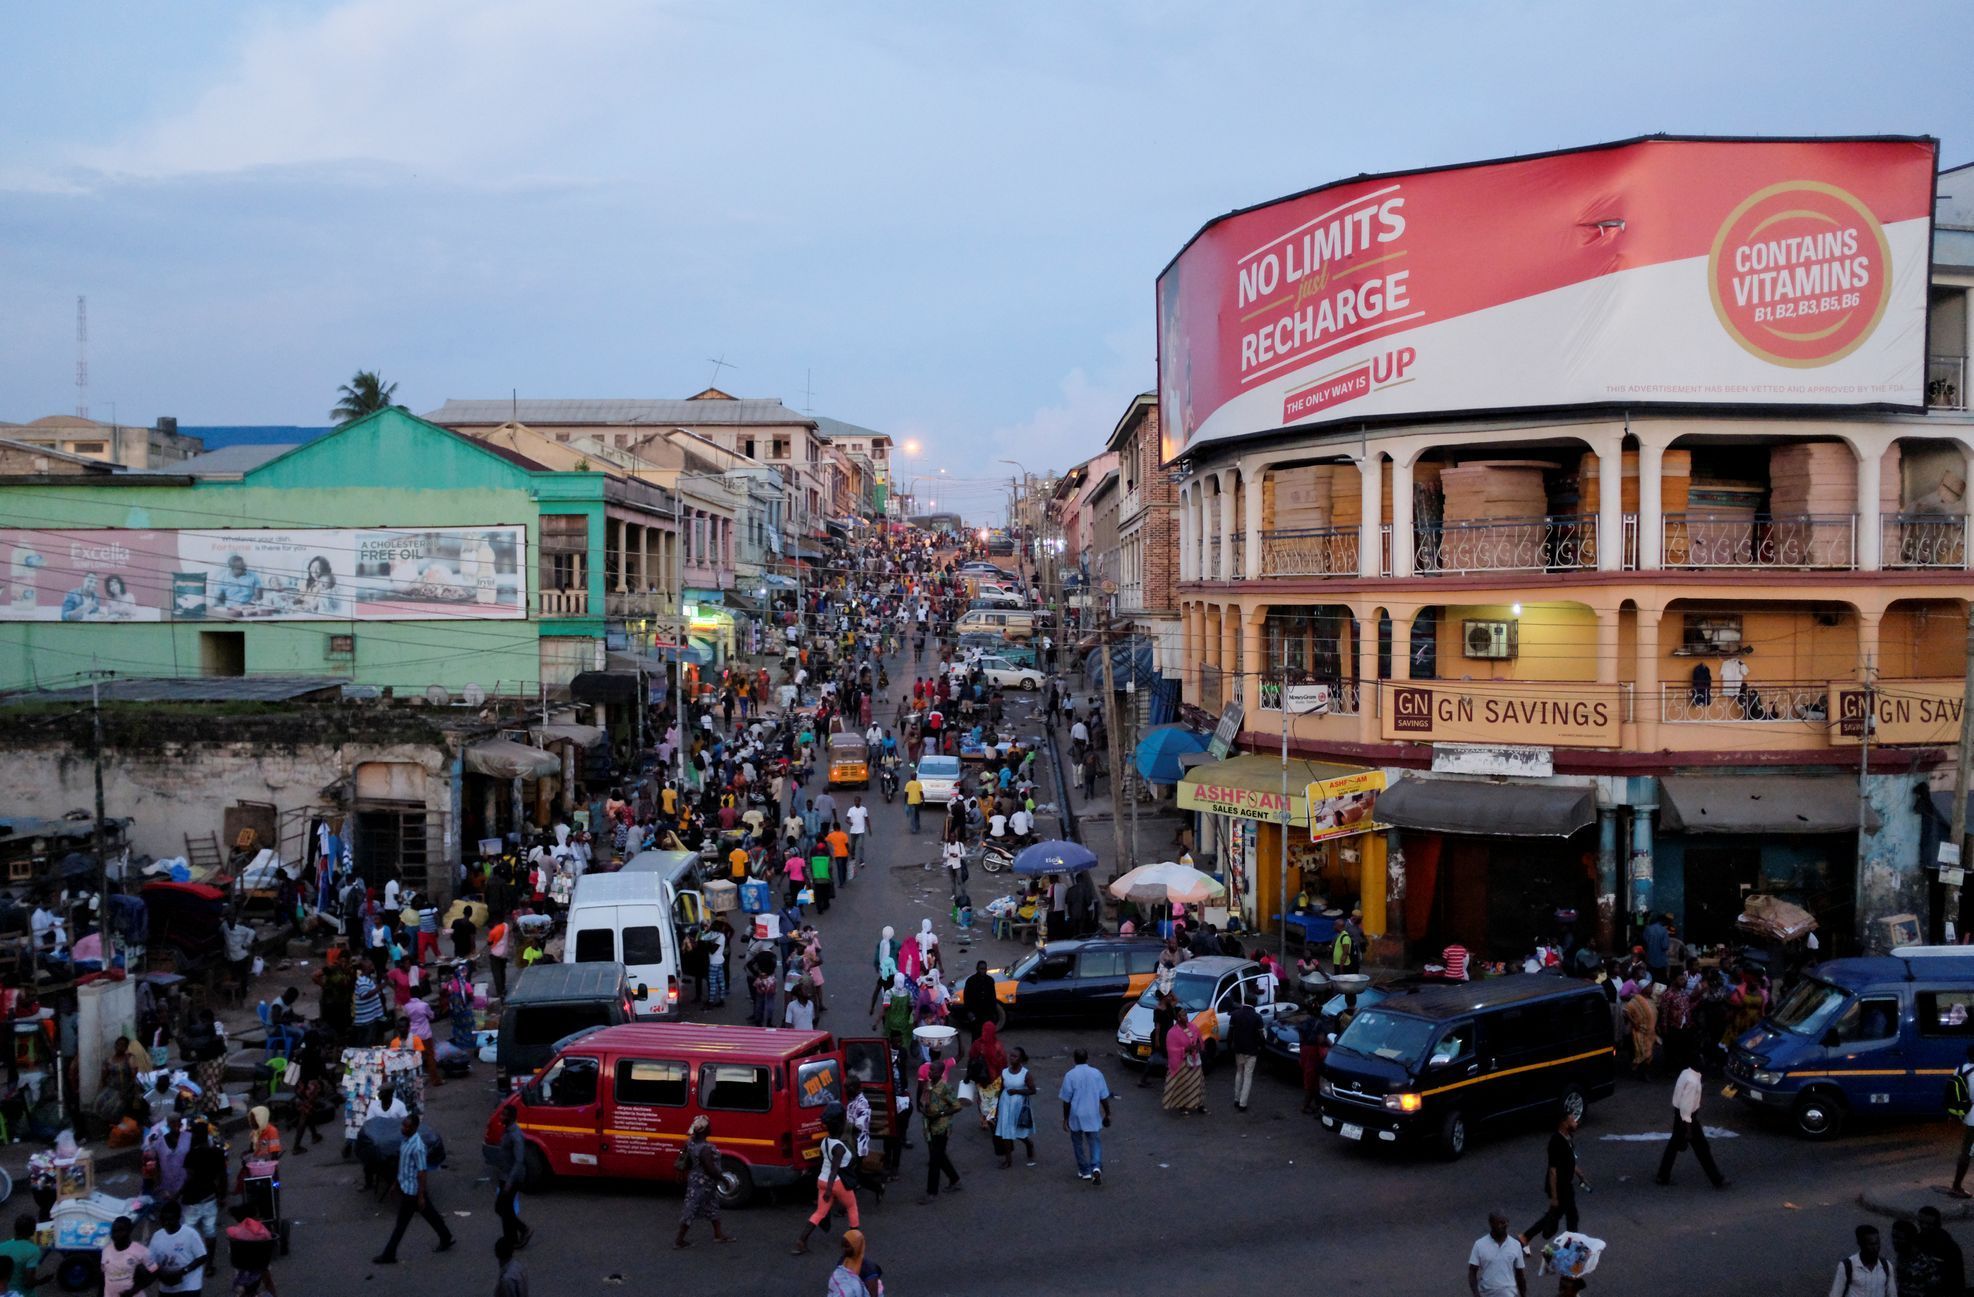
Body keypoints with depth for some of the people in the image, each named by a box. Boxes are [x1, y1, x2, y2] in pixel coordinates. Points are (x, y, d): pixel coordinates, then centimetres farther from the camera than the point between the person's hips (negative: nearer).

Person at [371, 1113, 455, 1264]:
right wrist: (398, 1182, 21)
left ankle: (389, 1255, 15)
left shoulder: (417, 1147, -27)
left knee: (401, 1223, 4)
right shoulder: (407, 1139, 1)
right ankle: (446, 1238, 34)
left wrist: (421, 1196, -21)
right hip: (406, 1186, 9)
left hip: (411, 1190, -9)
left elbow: (421, 1172, -24)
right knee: (430, 1214, 21)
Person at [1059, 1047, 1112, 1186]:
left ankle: (1085, 1171, 24)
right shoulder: (1096, 1074, -5)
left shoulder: (1070, 1075, -11)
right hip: (1093, 1117, 1)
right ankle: (1096, 1168, -16)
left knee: (1078, 1144, 16)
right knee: (1095, 1143, 7)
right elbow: (1104, 1098, 0)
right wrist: (1107, 1114, 12)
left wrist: (1065, 1119, 2)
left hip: (1076, 1116, -1)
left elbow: (1066, 1100, -8)